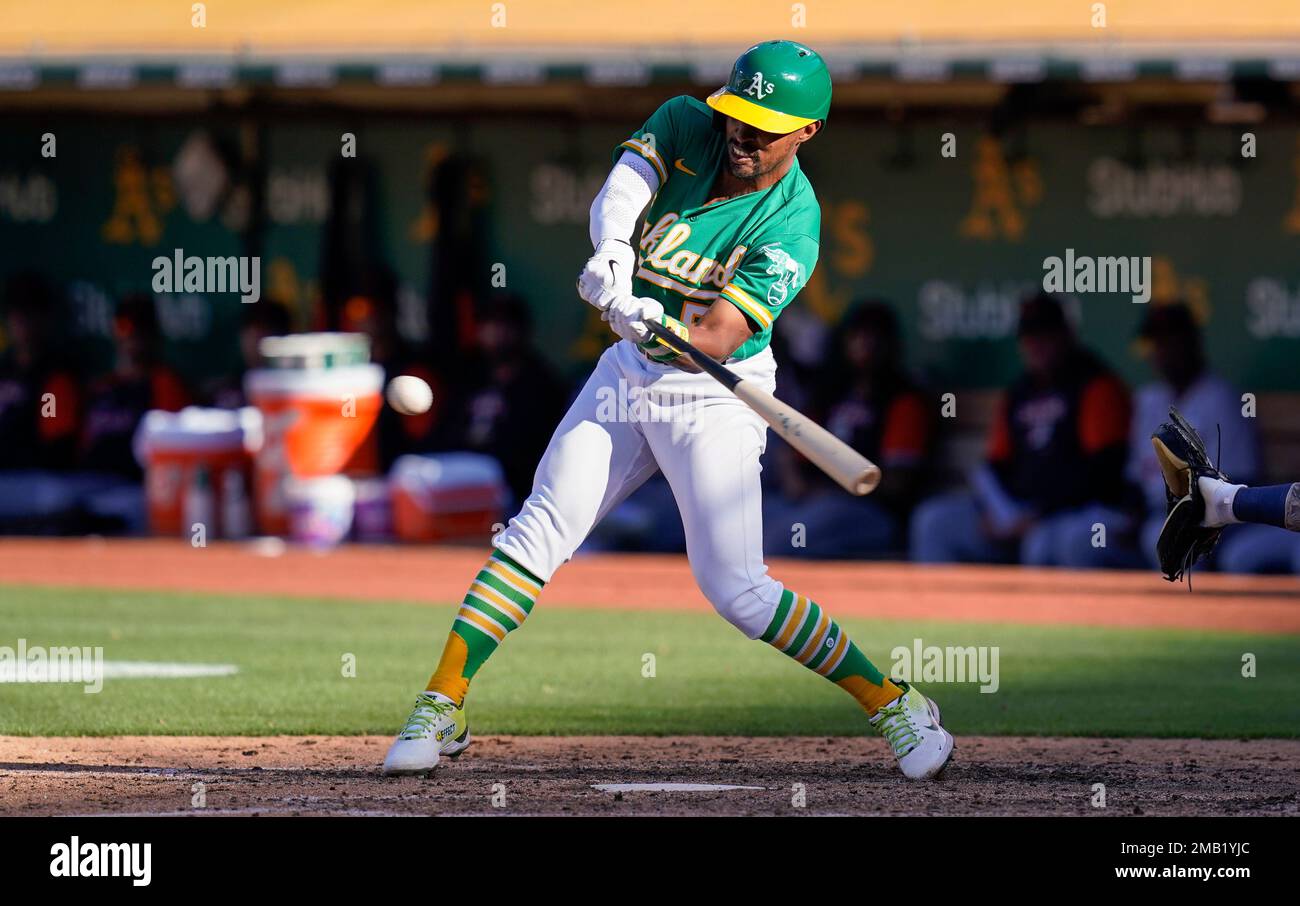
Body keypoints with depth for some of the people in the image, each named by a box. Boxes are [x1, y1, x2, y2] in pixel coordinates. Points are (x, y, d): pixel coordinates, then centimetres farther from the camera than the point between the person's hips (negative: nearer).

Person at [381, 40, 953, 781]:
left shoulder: (791, 226, -21)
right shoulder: (686, 126, -7)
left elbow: (717, 339, -28)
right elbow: (616, 196, -23)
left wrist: (659, 327, -49)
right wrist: (612, 254, -45)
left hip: (715, 397, -5)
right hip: (629, 374, 5)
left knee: (734, 588, -11)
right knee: (538, 531, 0)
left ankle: (889, 701, 1)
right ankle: (442, 706, 6)